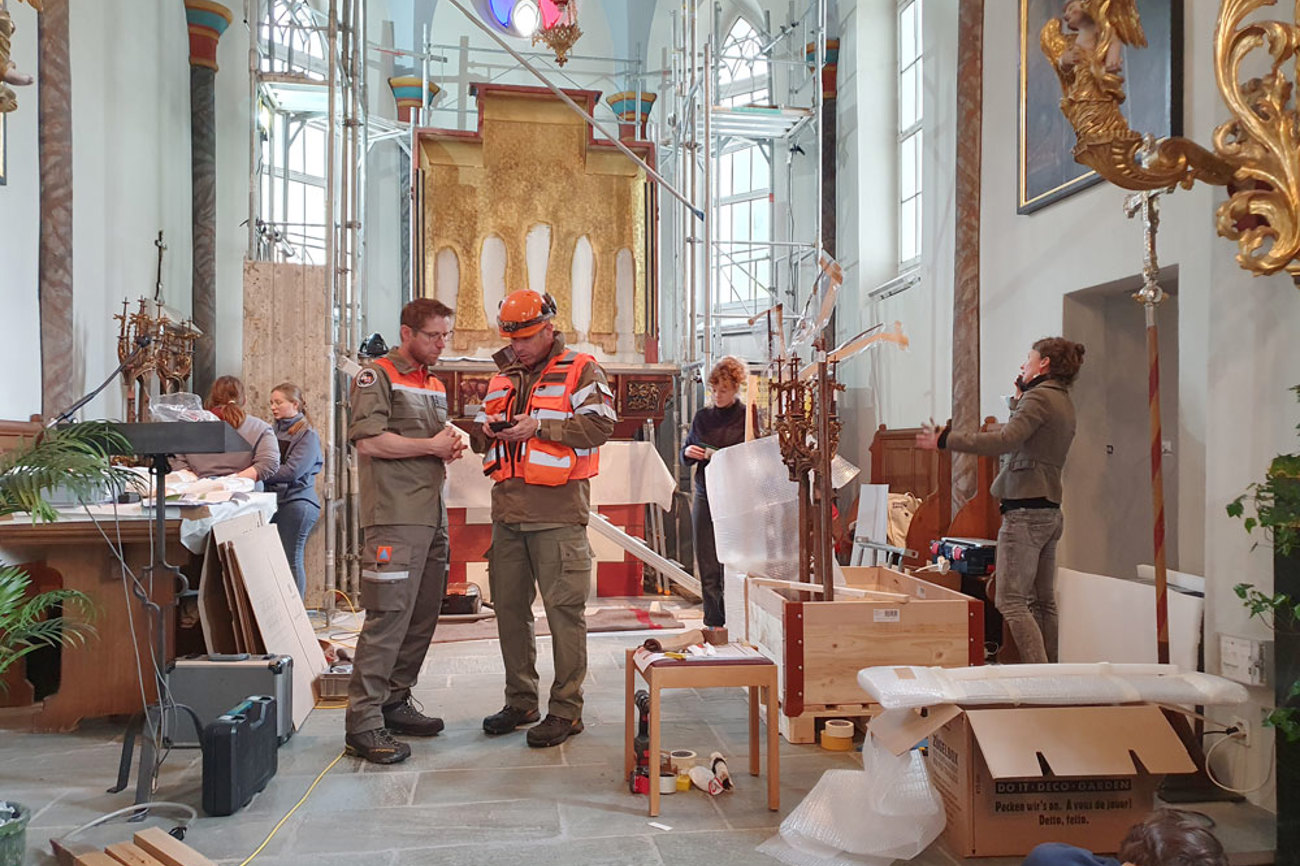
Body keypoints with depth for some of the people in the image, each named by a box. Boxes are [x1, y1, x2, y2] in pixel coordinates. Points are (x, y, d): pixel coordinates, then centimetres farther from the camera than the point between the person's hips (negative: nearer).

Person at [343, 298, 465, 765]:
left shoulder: (436, 385, 23)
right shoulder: (377, 375, -3)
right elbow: (369, 441, -15)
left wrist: (450, 448, 9)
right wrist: (431, 447, -10)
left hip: (432, 517, 9)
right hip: (394, 519, -9)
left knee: (423, 616, 10)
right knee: (388, 617, -11)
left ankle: (395, 703, 22)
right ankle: (362, 722, -6)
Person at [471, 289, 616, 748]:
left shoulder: (580, 371, 0)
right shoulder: (502, 378, 19)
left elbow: (600, 425, -13)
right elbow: (480, 438, 24)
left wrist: (540, 426, -17)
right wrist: (488, 430, 1)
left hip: (558, 511, -7)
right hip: (507, 511, 7)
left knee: (564, 608, -3)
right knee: (509, 606, 12)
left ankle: (566, 708, 7)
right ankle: (520, 701, 25)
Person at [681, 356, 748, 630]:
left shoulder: (748, 417, -1)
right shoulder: (702, 417, 12)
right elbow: (685, 453, 21)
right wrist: (689, 452, -1)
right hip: (705, 497, 4)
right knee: (707, 567, 5)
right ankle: (713, 623, 13)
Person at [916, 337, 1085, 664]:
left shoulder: (1039, 396, -10)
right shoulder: (1063, 403, 19)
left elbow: (1005, 440, -25)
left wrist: (945, 440, -25)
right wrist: (1019, 401, 27)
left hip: (1025, 511, -10)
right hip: (1050, 512, 10)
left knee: (1011, 600, -10)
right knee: (1042, 600, 13)